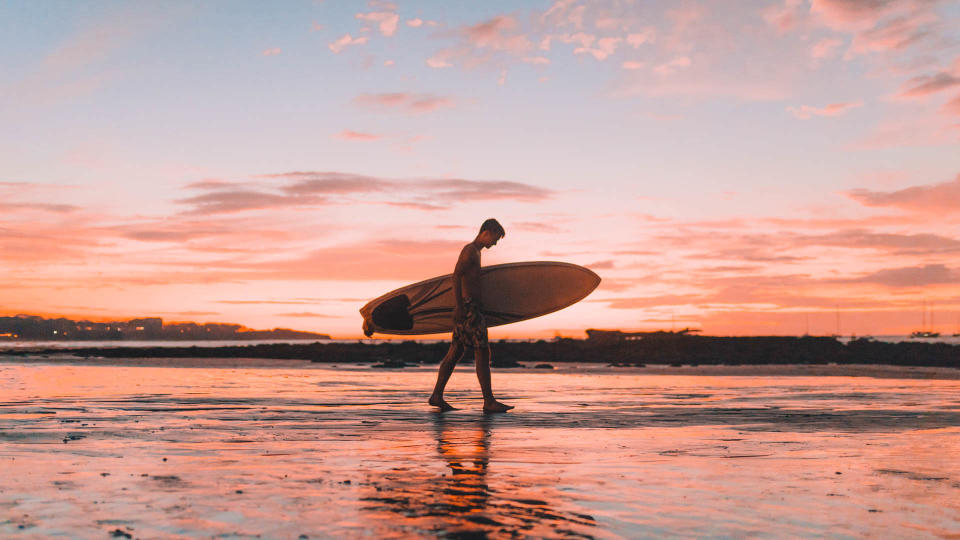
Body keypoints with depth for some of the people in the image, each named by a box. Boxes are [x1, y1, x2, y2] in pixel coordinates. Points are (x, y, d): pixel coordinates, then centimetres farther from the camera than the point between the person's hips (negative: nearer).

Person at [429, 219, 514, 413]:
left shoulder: (475, 252, 21)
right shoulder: (470, 250, -10)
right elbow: (456, 276, -20)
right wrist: (460, 306, -25)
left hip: (471, 308, 10)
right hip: (469, 308, -10)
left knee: (455, 352, 9)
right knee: (482, 353, -8)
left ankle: (436, 395, 12)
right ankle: (489, 401, -6)